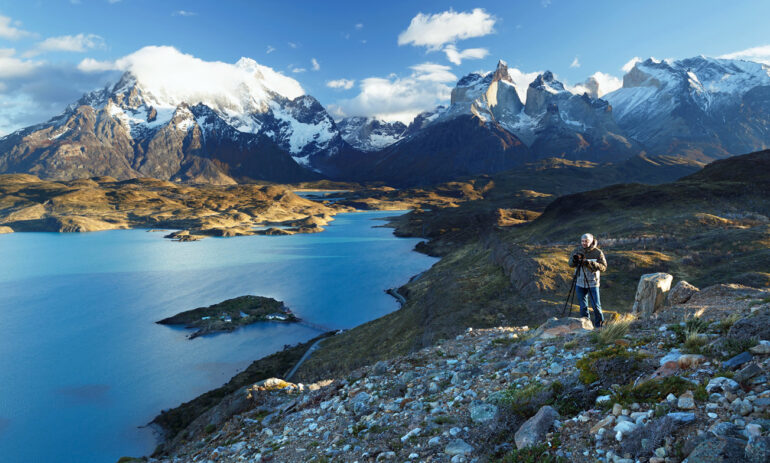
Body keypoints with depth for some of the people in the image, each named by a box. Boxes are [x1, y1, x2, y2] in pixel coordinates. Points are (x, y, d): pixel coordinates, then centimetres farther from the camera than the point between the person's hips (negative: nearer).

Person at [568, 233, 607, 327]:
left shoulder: (598, 252, -6)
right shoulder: (577, 250, 3)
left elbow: (603, 267, -12)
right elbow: (571, 264, 3)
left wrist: (590, 263, -26)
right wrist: (574, 259, -20)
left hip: (592, 283, -3)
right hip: (580, 283, 3)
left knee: (596, 305, -2)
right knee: (583, 306, 11)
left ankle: (599, 325, 13)